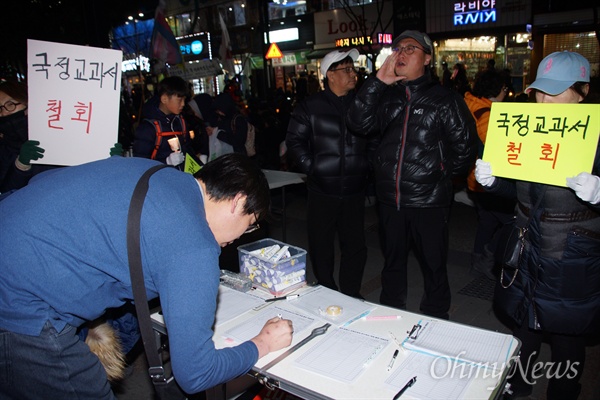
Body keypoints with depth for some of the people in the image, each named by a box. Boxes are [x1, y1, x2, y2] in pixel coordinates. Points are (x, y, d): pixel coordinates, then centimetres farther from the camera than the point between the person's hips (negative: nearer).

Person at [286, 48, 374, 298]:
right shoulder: (310, 107, -1)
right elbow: (294, 140, -2)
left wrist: (367, 167, 4)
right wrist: (311, 167, -8)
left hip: (354, 191, 3)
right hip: (322, 191, -3)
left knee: (355, 247, 10)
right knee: (321, 249, 7)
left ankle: (351, 297, 28)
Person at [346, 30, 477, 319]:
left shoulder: (445, 100, -2)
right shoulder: (385, 96, 7)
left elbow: (464, 149, 0)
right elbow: (358, 124, -10)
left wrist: (441, 175, 1)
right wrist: (379, 81, -12)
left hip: (429, 200, -3)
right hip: (390, 199, 4)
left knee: (433, 265, 9)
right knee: (392, 261, 19)